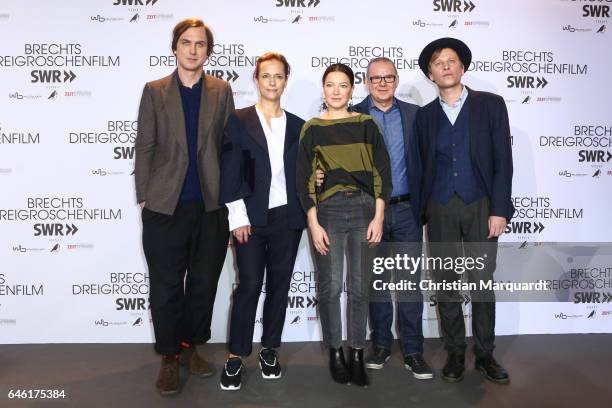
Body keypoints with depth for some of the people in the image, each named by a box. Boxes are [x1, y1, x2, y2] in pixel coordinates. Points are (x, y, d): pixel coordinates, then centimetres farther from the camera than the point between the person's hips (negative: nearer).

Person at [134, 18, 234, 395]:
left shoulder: (221, 91, 7)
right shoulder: (155, 91, 5)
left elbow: (229, 145, 5)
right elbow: (145, 147, 3)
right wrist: (144, 197, -1)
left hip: (211, 205, 2)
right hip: (166, 206, -1)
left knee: (204, 283, 12)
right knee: (167, 287, 6)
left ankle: (190, 346, 31)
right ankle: (169, 358, 23)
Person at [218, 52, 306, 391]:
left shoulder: (297, 125, 10)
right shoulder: (239, 121, 1)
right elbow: (230, 171, -5)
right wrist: (238, 216, -11)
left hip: (287, 217, 3)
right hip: (251, 217, -3)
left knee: (279, 285, 9)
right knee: (249, 285, -3)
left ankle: (269, 350, 24)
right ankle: (236, 357, 11)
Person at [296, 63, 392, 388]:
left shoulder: (367, 125, 8)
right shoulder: (312, 129, 6)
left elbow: (382, 172, 4)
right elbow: (304, 180, 1)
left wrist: (378, 217, -4)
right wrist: (314, 224, -6)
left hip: (365, 209, 1)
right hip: (328, 211, -1)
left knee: (360, 286, 4)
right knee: (331, 286, 2)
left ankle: (357, 355, 17)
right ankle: (335, 352, 19)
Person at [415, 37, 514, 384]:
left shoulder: (491, 105, 3)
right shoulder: (425, 114, 8)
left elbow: (503, 160, -2)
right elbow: (422, 166, 8)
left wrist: (499, 209, -9)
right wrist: (423, 213, 3)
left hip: (481, 206, -1)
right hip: (440, 209, 2)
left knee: (482, 283, 5)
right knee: (446, 284, 7)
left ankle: (485, 354, 22)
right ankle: (455, 353, 21)